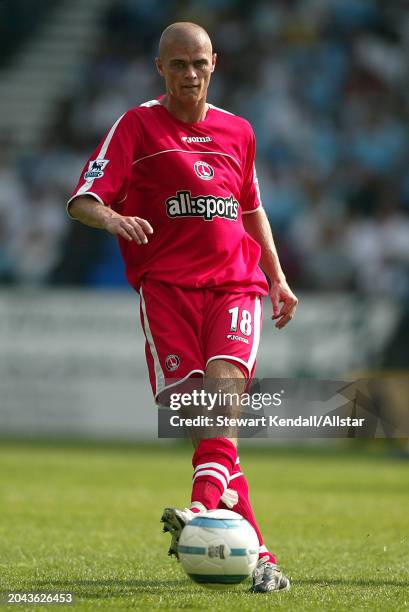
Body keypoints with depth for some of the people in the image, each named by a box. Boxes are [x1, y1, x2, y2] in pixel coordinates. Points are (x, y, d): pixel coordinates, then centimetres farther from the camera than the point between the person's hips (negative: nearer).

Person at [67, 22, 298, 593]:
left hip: (234, 280, 2)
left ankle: (207, 504, -39)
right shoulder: (137, 125, 5)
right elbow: (82, 199, -3)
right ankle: (256, 552, -12)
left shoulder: (237, 131, 17)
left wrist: (277, 278, 26)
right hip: (167, 283, -2)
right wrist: (110, 218, -26)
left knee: (225, 379, -26)